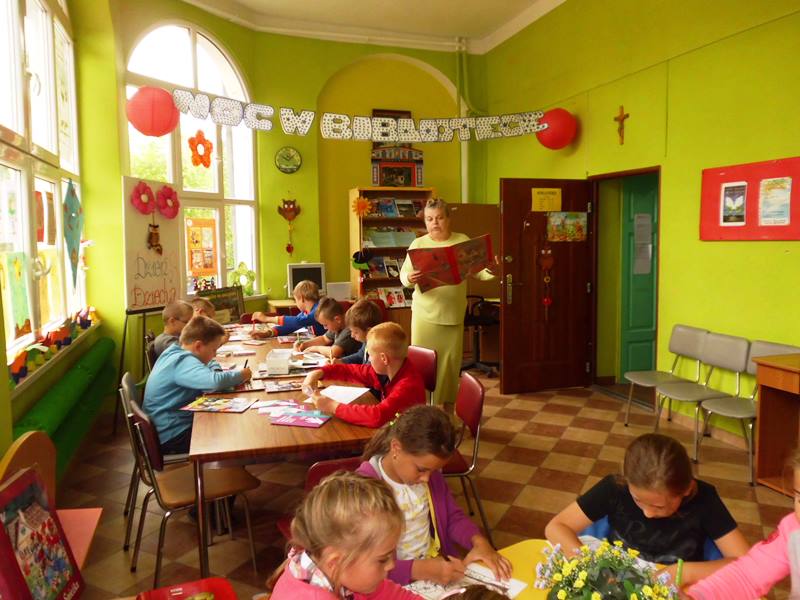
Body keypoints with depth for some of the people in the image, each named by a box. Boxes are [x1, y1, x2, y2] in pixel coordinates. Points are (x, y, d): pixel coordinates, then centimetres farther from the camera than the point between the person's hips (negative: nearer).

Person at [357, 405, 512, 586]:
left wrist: (479, 541, -8)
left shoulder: (430, 472, -1)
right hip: (398, 583, -5)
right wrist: (419, 570, -30)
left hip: (439, 567, 5)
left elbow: (453, 516, 10)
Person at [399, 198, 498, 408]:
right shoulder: (418, 244, 1)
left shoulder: (463, 241, 4)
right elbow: (403, 275, -4)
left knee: (451, 364, 9)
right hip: (425, 315, -1)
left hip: (454, 314, 1)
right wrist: (410, 278, -27)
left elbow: (477, 272, 5)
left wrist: (491, 271, -16)